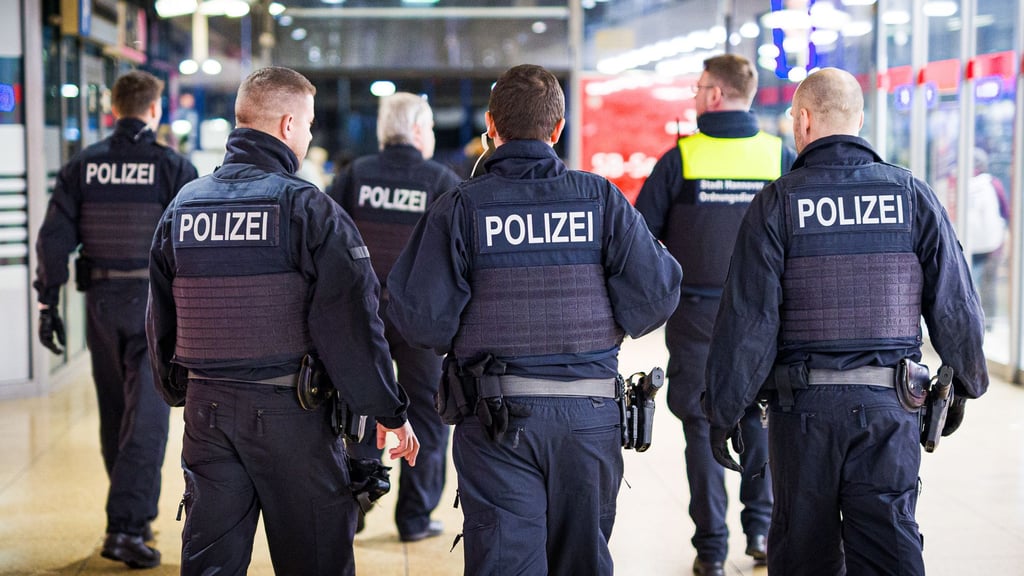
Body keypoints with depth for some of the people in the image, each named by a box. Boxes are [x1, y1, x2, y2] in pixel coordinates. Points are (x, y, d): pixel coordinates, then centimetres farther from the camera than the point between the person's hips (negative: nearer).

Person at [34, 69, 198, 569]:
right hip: (156, 304, -4)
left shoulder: (81, 167, 3)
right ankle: (126, 527, -9)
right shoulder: (173, 167, -6)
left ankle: (135, 514, 28)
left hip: (101, 303, 4)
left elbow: (54, 238, -1)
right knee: (146, 417, -2)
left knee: (114, 414, 16)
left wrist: (48, 304, 4)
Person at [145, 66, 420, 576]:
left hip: (207, 406, 5)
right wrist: (389, 411, -5)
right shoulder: (307, 207, -11)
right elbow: (352, 320, -13)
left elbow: (161, 319, 15)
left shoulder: (182, 206, 8)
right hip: (290, 411, -5)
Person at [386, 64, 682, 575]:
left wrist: (457, 338, 11)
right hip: (591, 413, 2)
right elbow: (655, 294, -5)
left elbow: (421, 316, -11)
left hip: (496, 419, -2)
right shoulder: (601, 199, -1)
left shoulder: (459, 207, -7)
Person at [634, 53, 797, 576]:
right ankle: (761, 528, 17)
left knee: (701, 422, 7)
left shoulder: (680, 158, -8)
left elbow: (642, 233, -4)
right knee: (759, 416, 18)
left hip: (696, 315, -2)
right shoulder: (782, 156, -3)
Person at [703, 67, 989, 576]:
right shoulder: (912, 196, 2)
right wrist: (964, 384, 18)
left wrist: (724, 411, -2)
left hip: (803, 403, -1)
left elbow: (748, 319, -9)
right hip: (889, 402, 1)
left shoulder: (778, 203, -5)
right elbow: (954, 305, 4)